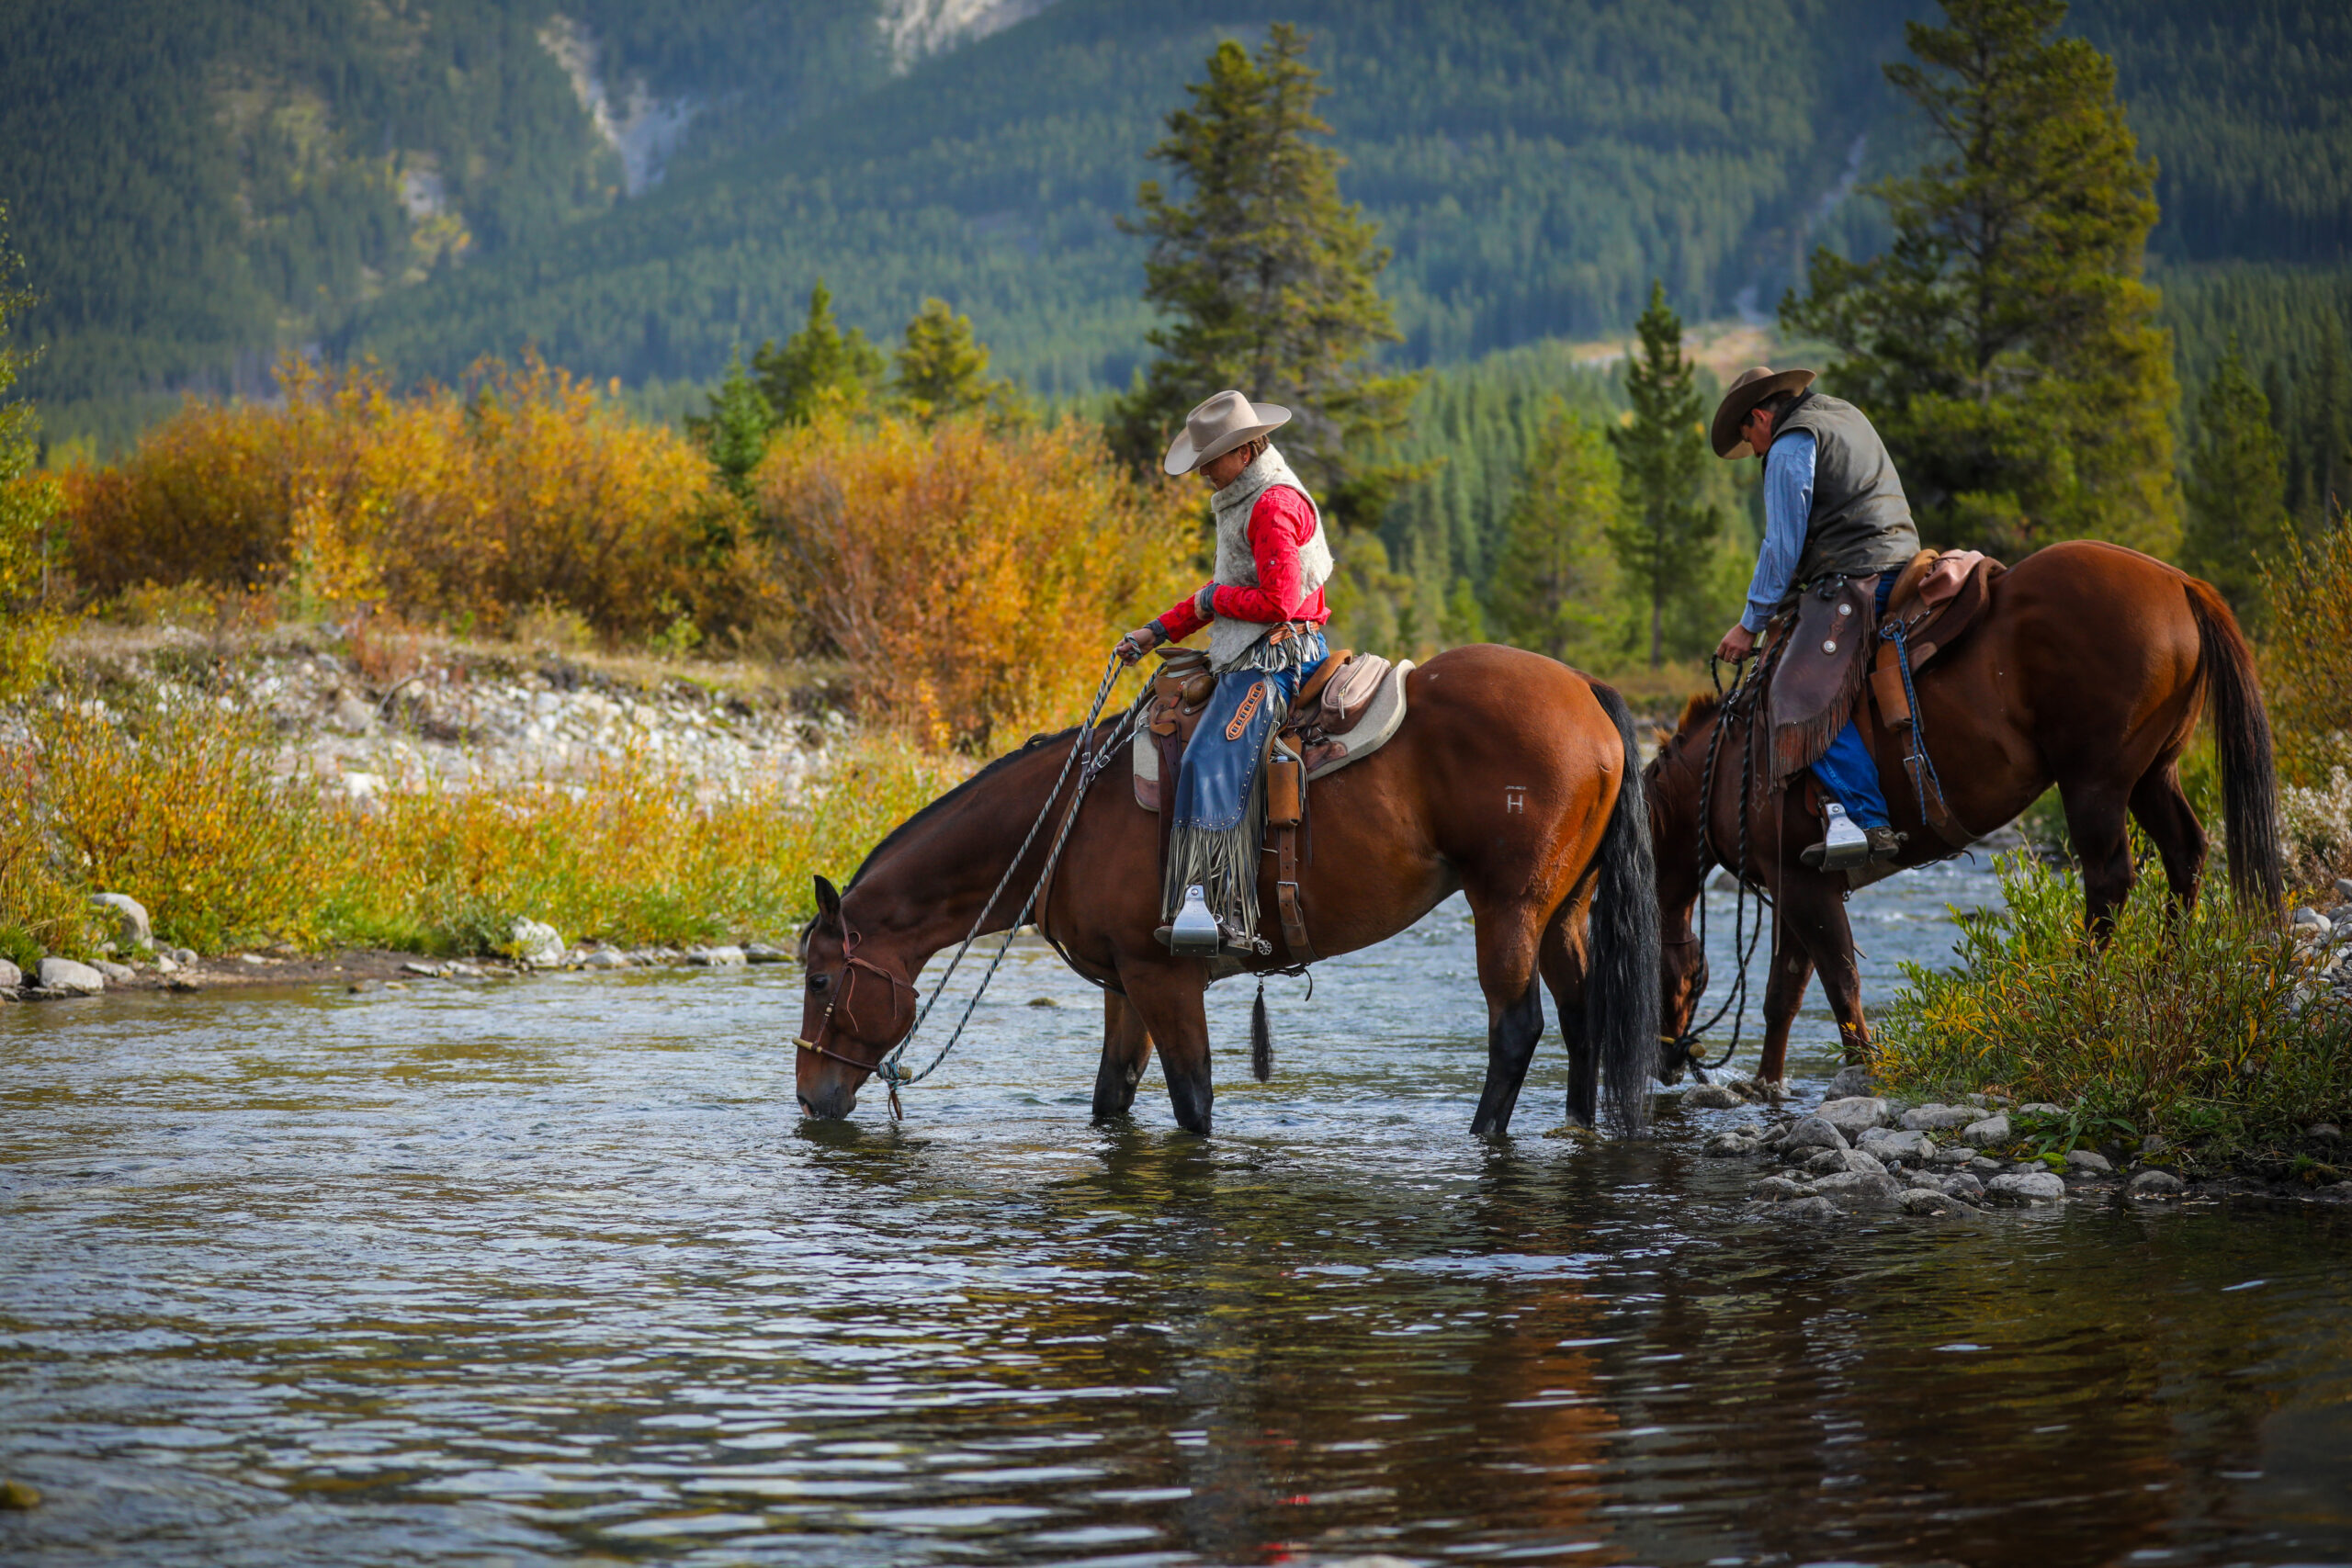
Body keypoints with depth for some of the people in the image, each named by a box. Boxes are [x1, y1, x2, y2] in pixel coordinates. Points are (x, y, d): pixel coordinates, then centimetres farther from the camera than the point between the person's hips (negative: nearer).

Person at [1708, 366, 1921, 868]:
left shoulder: (1790, 445, -4)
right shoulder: (1844, 414, 26)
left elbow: (1782, 547, -8)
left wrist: (1750, 625, -1)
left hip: (1853, 578, -10)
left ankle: (1865, 818, -33)